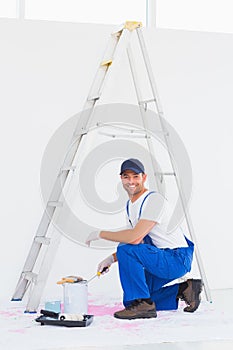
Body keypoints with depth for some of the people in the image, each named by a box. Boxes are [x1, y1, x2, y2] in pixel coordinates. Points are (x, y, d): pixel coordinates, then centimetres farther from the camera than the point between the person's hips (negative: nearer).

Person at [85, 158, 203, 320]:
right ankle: (185, 289, 15)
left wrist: (100, 234, -19)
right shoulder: (130, 205, 10)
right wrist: (111, 259, 1)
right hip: (160, 260, 10)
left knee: (126, 251, -28)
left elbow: (134, 238, -30)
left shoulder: (155, 200, -20)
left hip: (178, 259, -10)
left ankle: (144, 305, -16)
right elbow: (136, 242, 16)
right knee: (130, 300, 10)